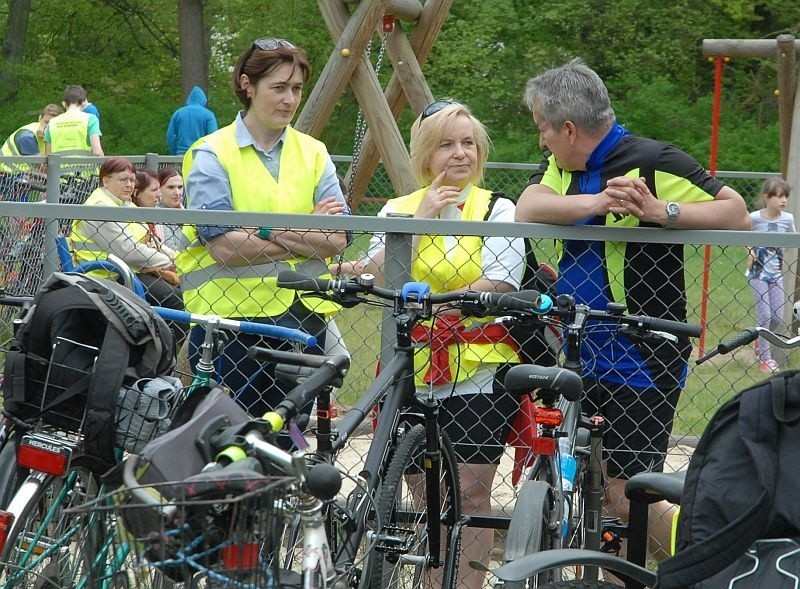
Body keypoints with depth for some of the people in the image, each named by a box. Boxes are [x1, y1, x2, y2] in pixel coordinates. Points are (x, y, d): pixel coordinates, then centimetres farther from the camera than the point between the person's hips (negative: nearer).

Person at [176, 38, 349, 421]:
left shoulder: (312, 153, 11)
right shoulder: (212, 155, -2)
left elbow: (338, 239, -1)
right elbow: (223, 245, -14)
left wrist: (268, 231, -14)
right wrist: (307, 232, -9)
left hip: (302, 314, 4)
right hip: (229, 315, -4)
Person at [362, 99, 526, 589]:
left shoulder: (498, 210, 3)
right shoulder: (398, 210, 11)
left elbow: (496, 287, -10)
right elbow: (383, 278, -6)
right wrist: (422, 216, -10)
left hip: (480, 371, -3)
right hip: (414, 371, 3)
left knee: (470, 494, -4)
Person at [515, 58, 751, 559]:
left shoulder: (652, 162, -10)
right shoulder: (562, 166, 11)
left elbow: (737, 212, -13)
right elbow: (528, 209, -9)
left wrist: (662, 210, -26)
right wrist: (599, 201, -23)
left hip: (639, 366, -7)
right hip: (574, 355, 7)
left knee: (628, 499, -8)